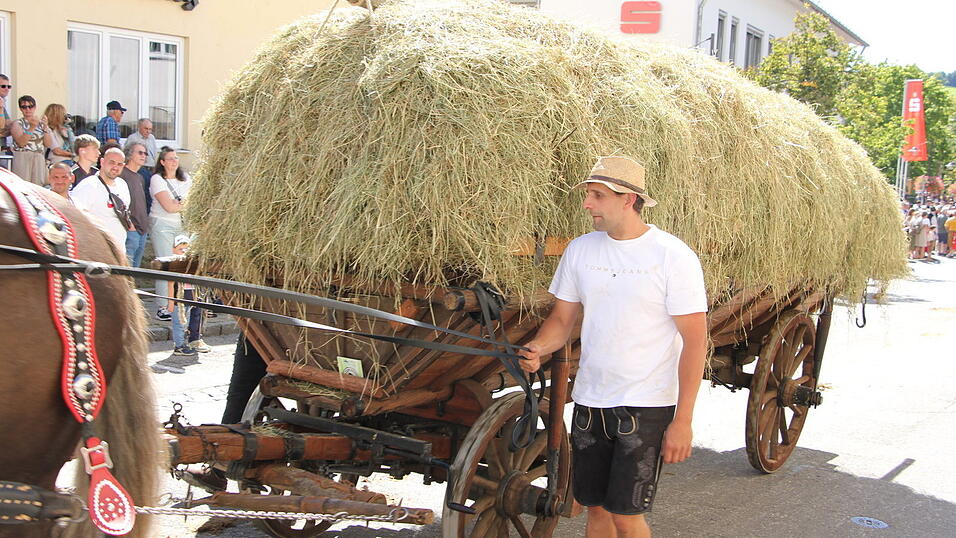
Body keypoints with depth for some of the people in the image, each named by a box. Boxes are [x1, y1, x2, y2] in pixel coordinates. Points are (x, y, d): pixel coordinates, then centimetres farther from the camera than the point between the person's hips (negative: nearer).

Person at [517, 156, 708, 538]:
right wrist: (537, 349, -13)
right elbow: (563, 317, 11)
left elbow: (694, 340, -11)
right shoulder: (580, 249, 4)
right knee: (596, 507, 12)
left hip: (646, 406, -5)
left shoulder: (673, 256, -11)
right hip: (589, 402, 5)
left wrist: (682, 420, -15)